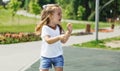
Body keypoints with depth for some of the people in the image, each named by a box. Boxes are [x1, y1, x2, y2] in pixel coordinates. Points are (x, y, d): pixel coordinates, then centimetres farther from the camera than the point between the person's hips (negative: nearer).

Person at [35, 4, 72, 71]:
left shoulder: (59, 28, 1)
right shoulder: (45, 28, -17)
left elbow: (63, 41, -1)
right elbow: (48, 40, -31)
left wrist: (69, 32, -15)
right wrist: (59, 37, -46)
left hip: (58, 56, 4)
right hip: (46, 56, -4)